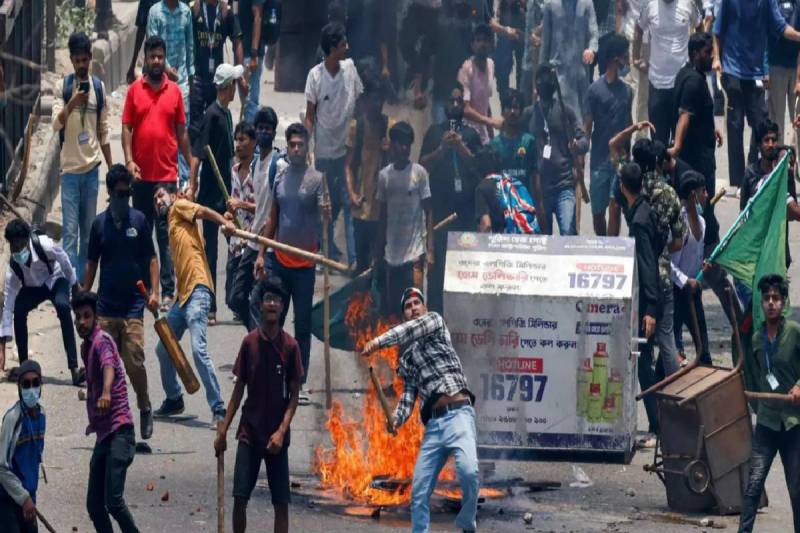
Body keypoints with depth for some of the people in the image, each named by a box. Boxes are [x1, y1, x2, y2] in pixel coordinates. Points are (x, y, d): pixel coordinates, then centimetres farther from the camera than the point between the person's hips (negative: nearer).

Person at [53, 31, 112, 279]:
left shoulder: (99, 87, 7)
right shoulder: (64, 86, -1)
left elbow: (104, 131, 12)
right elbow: (56, 124, -11)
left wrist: (111, 167, 12)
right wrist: (72, 102, -28)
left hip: (92, 167, 3)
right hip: (69, 168, -3)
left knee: (88, 231, 8)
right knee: (70, 232, -6)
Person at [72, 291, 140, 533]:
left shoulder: (102, 341, -11)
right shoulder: (86, 347, 16)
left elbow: (108, 366, -33)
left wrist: (106, 393, -53)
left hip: (118, 430, -10)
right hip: (103, 433, 10)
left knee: (113, 499, -19)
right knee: (94, 504, 7)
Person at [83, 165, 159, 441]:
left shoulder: (139, 220, 1)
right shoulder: (99, 223, 5)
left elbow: (151, 258, 5)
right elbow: (92, 263, 12)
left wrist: (154, 292, -6)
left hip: (133, 304, -2)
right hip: (105, 304, 2)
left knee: (134, 362, -8)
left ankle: (145, 409, 11)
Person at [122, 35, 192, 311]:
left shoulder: (174, 91, 5)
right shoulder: (135, 90, 3)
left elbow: (182, 131, 9)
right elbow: (126, 128, 2)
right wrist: (129, 160, -11)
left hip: (167, 173, -1)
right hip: (141, 174, 1)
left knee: (167, 235, -3)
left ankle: (168, 291, -3)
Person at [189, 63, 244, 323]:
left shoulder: (226, 114, 12)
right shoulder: (212, 115, -15)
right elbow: (197, 153, -21)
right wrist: (192, 186, -27)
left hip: (225, 193, 9)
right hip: (211, 195, -9)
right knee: (210, 250, -4)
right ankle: (208, 308, -1)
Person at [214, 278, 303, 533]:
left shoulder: (290, 346, -4)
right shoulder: (249, 342, 1)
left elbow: (294, 395, -2)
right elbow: (238, 389, 7)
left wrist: (281, 431, -14)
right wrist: (223, 429, 3)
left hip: (277, 437, -1)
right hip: (249, 433, 1)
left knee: (281, 502, -1)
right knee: (239, 497, -5)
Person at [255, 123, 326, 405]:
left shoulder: (316, 179, -6)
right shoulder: (280, 177, 7)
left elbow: (325, 214, -14)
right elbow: (272, 218, 13)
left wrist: (327, 212, -38)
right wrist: (261, 253, 10)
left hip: (304, 263, -4)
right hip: (279, 259, 4)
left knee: (303, 324, 3)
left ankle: (299, 384, 8)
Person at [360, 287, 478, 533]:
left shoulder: (435, 321, 11)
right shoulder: (406, 356, 24)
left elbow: (415, 328, -12)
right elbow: (409, 393, 13)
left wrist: (380, 341, -23)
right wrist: (397, 418, -8)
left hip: (457, 414, -6)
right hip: (432, 424, 6)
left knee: (468, 471, -29)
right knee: (419, 491, 1)